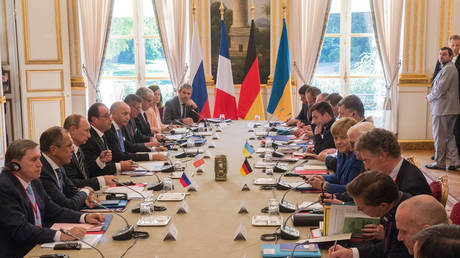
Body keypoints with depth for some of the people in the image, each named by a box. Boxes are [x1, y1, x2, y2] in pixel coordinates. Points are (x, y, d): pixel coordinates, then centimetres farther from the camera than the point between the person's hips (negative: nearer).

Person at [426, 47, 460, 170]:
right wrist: (432, 96, 12)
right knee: (449, 135, 14)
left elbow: (440, 89, -20)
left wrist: (430, 97, -6)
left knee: (439, 137, -2)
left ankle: (439, 163, 5)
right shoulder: (449, 68, 19)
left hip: (443, 108, -10)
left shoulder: (448, 69, -16)